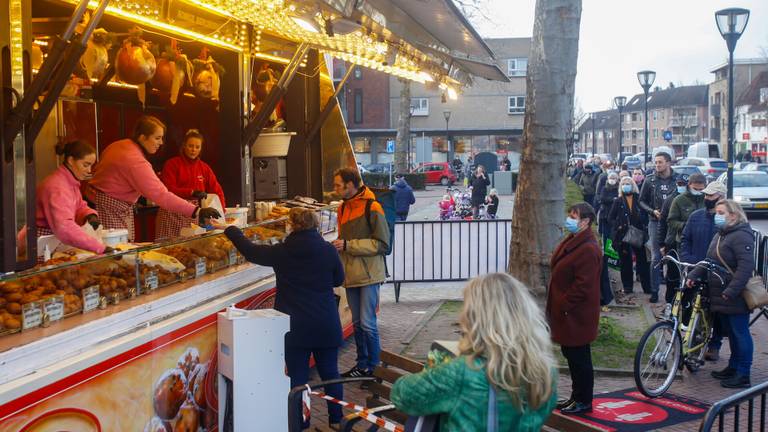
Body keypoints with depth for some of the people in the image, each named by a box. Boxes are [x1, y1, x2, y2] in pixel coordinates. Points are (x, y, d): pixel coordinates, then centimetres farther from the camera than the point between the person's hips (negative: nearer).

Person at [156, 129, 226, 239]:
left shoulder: (204, 167, 12)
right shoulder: (172, 164, -1)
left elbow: (216, 190, 6)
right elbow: (168, 189, -11)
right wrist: (191, 192, -24)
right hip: (173, 215, -3)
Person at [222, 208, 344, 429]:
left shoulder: (282, 252, -10)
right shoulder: (328, 250, -8)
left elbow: (250, 251, 3)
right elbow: (339, 279, 5)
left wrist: (230, 229, 16)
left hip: (295, 325, -1)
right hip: (326, 324, 1)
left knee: (298, 374, 10)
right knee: (330, 372, 15)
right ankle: (337, 417, 24)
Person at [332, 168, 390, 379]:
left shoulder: (372, 207, -13)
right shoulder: (343, 208, 12)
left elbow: (382, 244, -16)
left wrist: (348, 245, -18)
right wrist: (338, 246, 4)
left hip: (368, 274, -7)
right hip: (351, 274, 7)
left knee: (367, 323, -5)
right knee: (357, 323, 14)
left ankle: (372, 367, 8)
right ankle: (361, 364, 25)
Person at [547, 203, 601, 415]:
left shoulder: (588, 249, -21)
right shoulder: (571, 241, 12)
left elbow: (583, 285, -23)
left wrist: (564, 305, -18)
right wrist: (557, 305, 16)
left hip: (576, 314, -10)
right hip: (565, 311, 10)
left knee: (579, 357, 1)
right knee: (571, 354, 17)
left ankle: (584, 401, 14)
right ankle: (576, 396, 29)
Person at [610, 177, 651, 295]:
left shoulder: (639, 200, 4)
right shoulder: (618, 202, 5)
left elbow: (645, 216, 6)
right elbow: (611, 218, 5)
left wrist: (643, 226, -8)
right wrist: (618, 226, -8)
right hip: (623, 235, 0)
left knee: (642, 260, 1)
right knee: (625, 262, 5)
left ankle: (647, 286, 7)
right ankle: (628, 286, 12)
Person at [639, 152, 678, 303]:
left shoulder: (678, 180, 1)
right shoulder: (650, 181, 4)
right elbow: (642, 201, 8)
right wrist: (653, 211, -8)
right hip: (656, 222, 0)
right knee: (656, 258, 1)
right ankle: (654, 290, 7)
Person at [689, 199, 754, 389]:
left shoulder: (741, 236, -17)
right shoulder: (721, 235, 15)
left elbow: (746, 267, -25)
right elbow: (709, 261, 18)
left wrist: (731, 291, -28)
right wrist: (694, 275, 3)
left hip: (735, 297, -9)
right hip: (720, 296, 9)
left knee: (740, 333, -2)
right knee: (731, 333, 18)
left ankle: (743, 375, 5)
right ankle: (733, 367, 29)